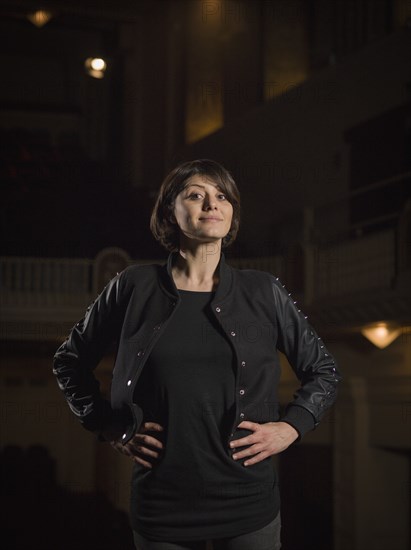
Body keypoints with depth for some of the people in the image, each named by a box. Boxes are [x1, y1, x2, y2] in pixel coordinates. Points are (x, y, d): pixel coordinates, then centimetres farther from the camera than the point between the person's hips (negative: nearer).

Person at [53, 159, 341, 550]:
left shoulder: (263, 292, 2)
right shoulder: (135, 287, 0)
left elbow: (323, 371, 13)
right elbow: (69, 361, 13)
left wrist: (290, 427, -1)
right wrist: (111, 427, 4)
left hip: (249, 505, 1)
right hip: (161, 506, 0)